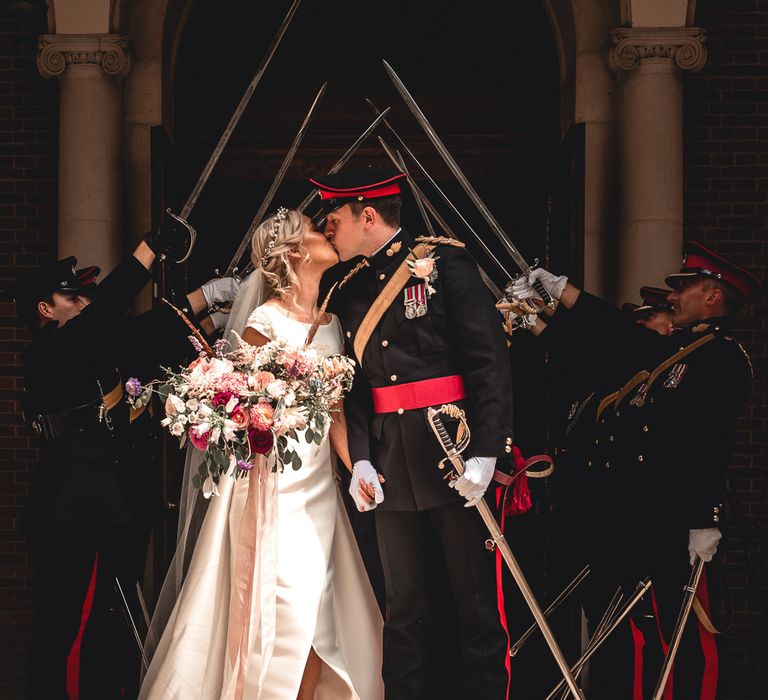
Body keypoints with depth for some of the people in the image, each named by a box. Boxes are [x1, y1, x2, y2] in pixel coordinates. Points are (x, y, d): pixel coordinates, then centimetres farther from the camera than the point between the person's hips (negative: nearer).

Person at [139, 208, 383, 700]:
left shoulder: (331, 322, 12)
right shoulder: (266, 321, -8)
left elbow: (336, 412, 11)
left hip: (319, 483, 7)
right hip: (271, 483, -7)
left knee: (317, 614, 6)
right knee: (283, 612, -8)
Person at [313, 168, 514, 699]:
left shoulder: (445, 263, -4)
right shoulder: (350, 291, 13)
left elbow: (490, 361, -10)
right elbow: (355, 386, 11)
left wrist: (484, 454, -17)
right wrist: (360, 458, -4)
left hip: (458, 457, -5)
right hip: (392, 467, 5)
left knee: (479, 604, 2)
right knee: (404, 609, 11)